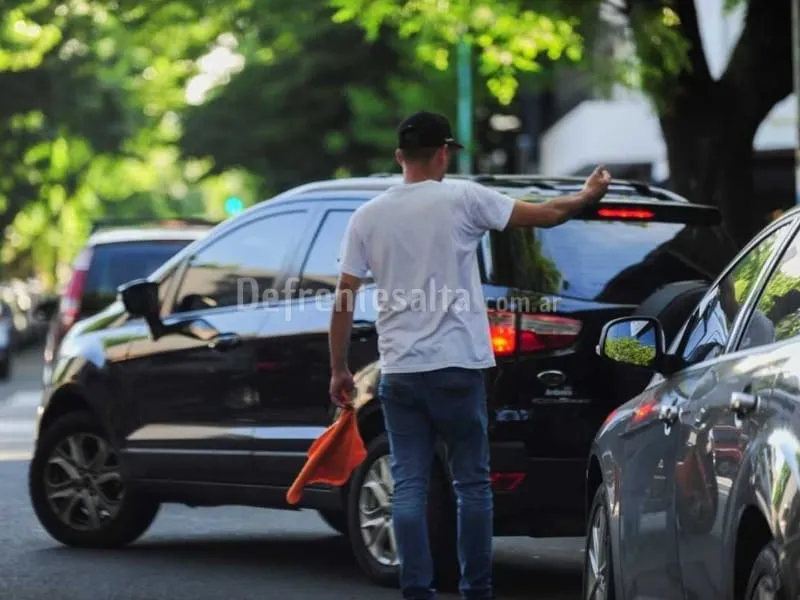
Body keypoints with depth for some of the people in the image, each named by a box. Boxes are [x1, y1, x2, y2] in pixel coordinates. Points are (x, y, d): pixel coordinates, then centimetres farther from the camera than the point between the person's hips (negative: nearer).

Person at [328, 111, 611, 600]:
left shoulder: (368, 216, 4)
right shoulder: (462, 198, -4)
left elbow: (343, 299, 3)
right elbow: (545, 214, 5)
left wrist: (339, 369, 13)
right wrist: (589, 195, 24)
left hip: (399, 372, 3)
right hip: (456, 367, -3)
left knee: (409, 487, 4)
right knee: (472, 483, 7)